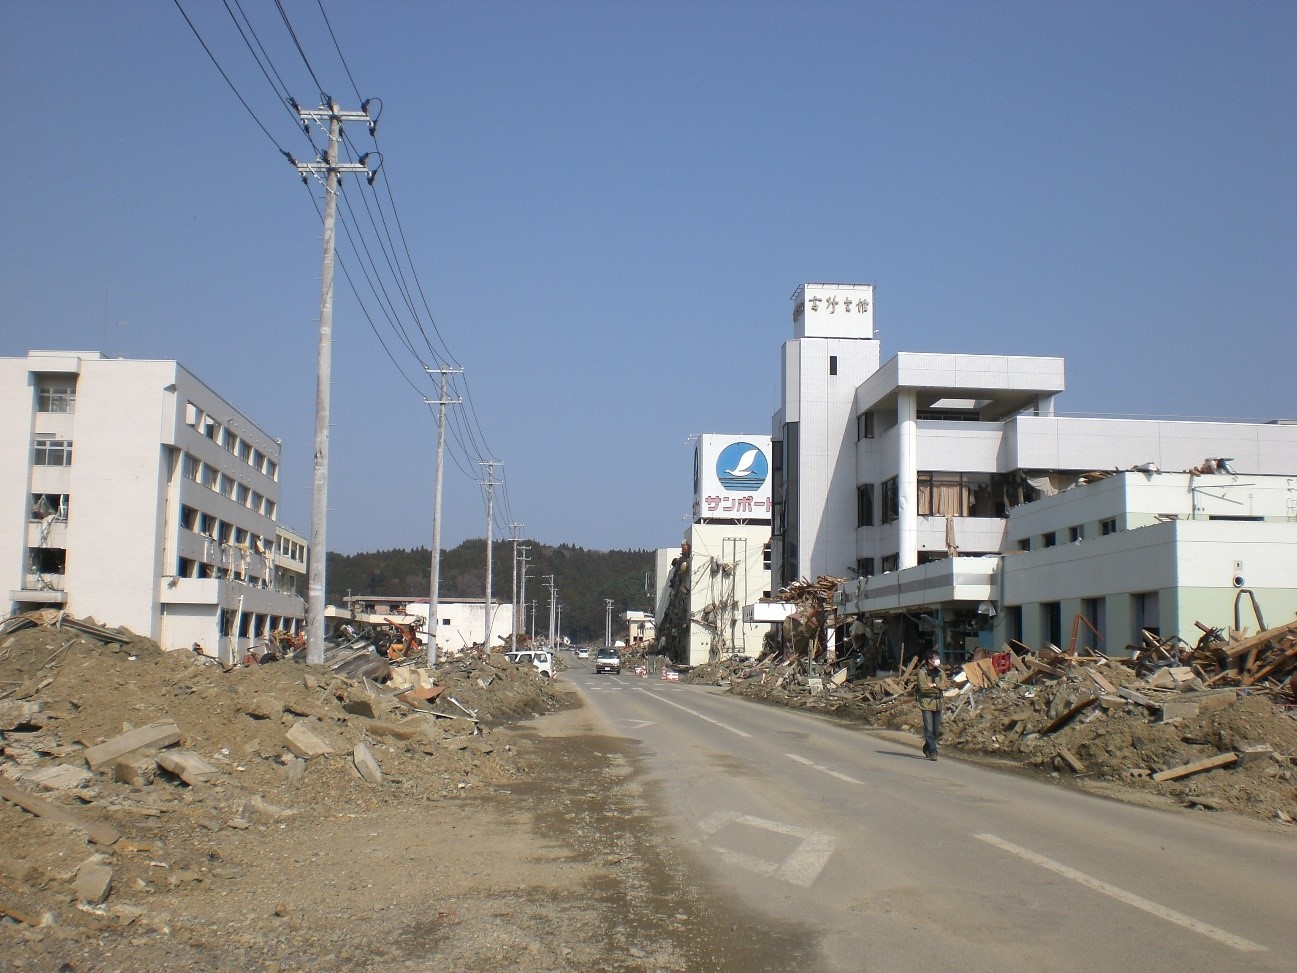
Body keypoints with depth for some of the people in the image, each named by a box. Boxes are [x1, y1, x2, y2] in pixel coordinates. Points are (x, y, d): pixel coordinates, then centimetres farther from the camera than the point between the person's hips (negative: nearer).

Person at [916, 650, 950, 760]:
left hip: (937, 703, 6)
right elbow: (923, 687, -17)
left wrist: (934, 684, -12)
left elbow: (947, 684, 1)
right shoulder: (922, 672, -6)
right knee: (929, 729, -11)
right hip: (926, 702, -6)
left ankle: (927, 749, 27)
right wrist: (939, 688, -7)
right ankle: (932, 751, -10)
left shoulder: (940, 672, 12)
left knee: (937, 730, 9)